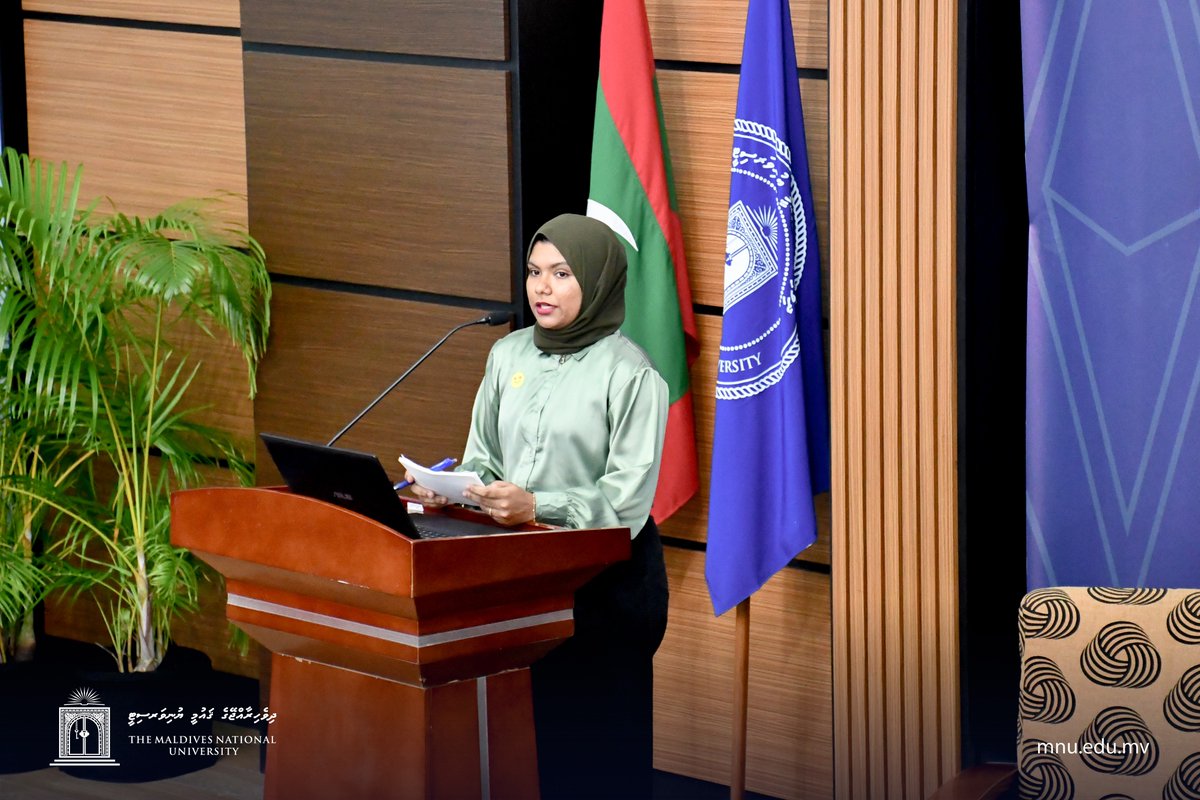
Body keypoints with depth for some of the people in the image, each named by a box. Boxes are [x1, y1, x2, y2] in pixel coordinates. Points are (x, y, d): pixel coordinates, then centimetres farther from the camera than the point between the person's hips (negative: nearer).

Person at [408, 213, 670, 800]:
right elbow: (484, 460, 15)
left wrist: (536, 507, -26)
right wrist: (453, 489, -6)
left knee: (594, 741, -3)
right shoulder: (509, 356, 10)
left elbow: (626, 500, -14)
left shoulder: (631, 375, -9)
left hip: (604, 581, -5)